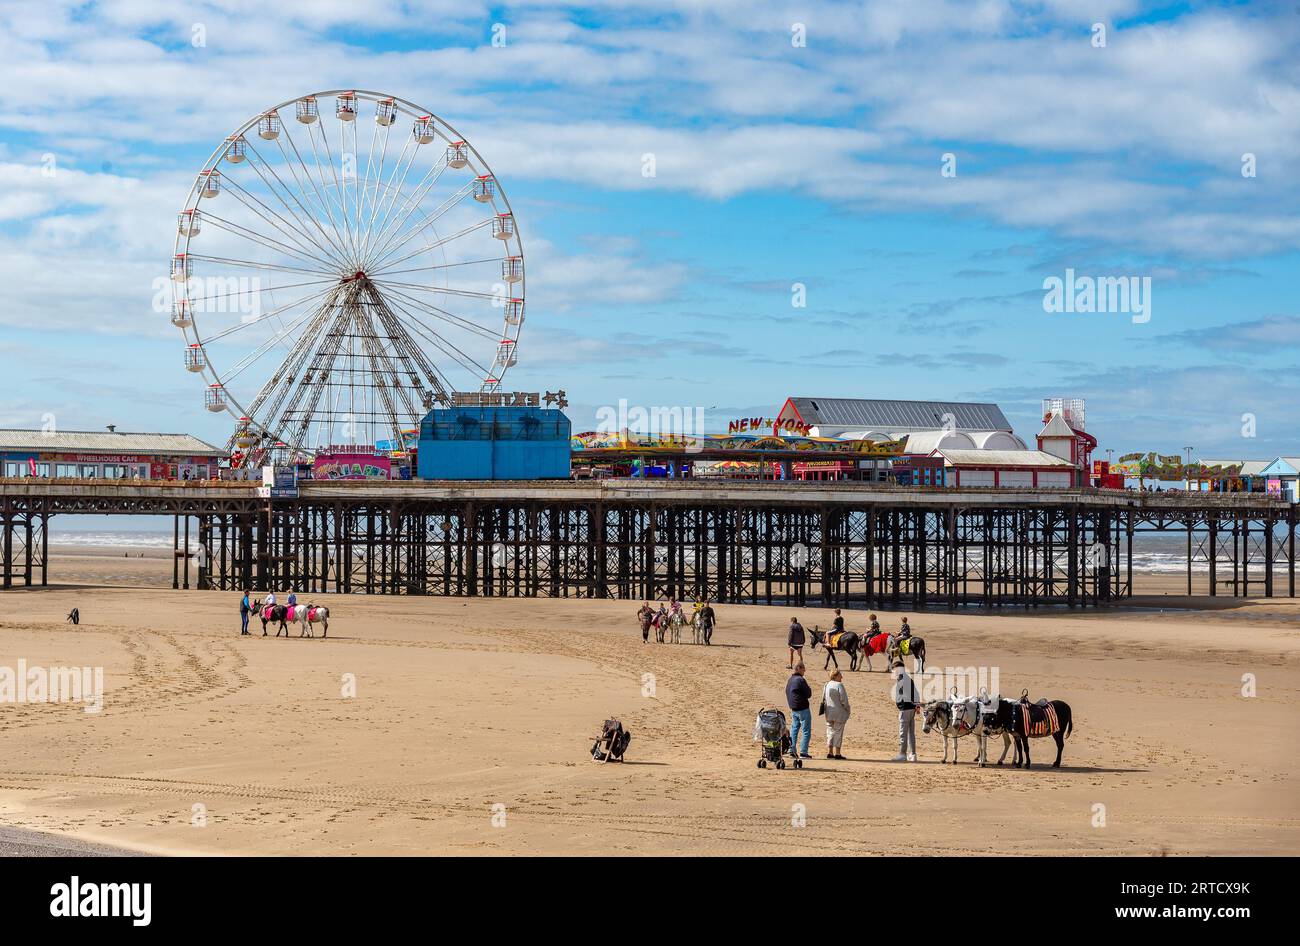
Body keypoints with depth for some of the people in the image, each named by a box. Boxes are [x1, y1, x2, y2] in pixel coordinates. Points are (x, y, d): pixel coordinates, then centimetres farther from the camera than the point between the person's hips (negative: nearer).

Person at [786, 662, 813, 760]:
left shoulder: (789, 680, 11)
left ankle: (792, 751, 12)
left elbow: (787, 694, 17)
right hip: (803, 709, -8)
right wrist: (809, 689, 6)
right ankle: (803, 752, -5)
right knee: (806, 731, -2)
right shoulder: (800, 680, -16)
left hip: (793, 709, 8)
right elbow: (808, 694, -14)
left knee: (794, 730, 14)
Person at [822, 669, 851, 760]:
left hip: (829, 713, 6)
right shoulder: (839, 685, -15)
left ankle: (829, 752, 12)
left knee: (830, 732, 13)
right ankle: (837, 753, 1)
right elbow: (843, 699, -17)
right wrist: (847, 709, -4)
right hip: (839, 713, -6)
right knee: (838, 732, 0)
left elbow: (823, 698, 11)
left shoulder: (827, 685, 6)